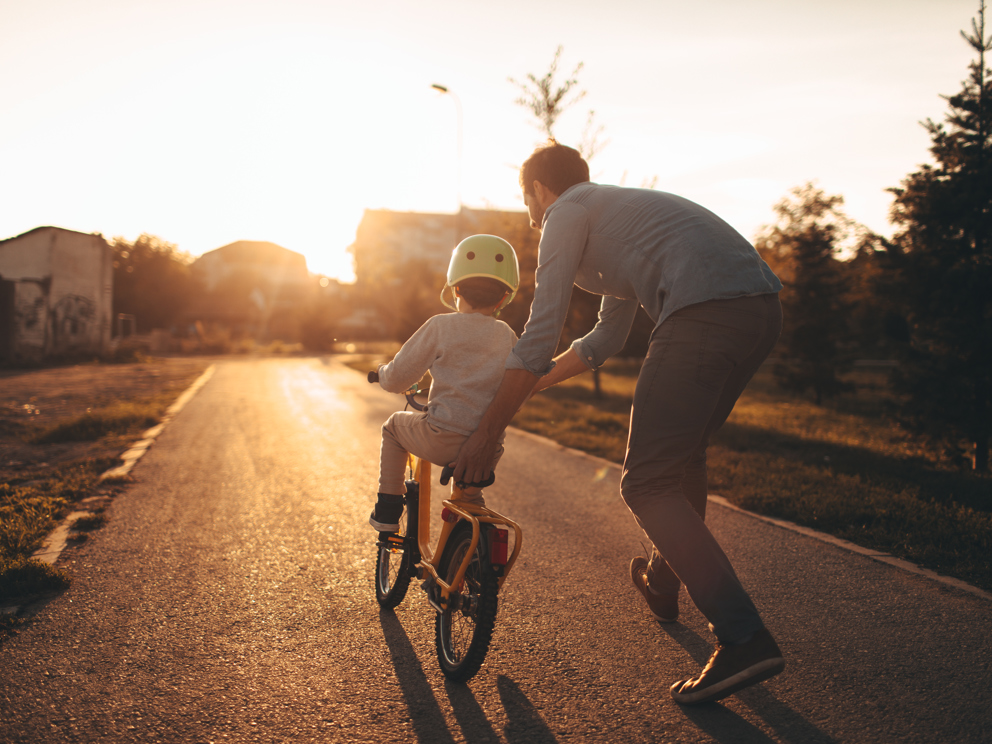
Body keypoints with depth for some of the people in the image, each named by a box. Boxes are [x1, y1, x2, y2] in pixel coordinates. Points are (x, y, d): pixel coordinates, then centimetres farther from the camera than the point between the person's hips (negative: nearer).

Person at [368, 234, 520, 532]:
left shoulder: (440, 326, -4)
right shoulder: (509, 337, 8)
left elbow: (397, 378, 0)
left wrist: (383, 372, 24)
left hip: (443, 440, -4)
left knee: (394, 425, 26)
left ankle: (387, 512, 26)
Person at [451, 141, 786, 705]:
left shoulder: (567, 213, 9)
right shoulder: (619, 210, 36)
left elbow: (540, 337, 1)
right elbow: (606, 340, 41)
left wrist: (490, 431, 8)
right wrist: (528, 383, 45)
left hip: (704, 315, -10)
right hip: (764, 310, 10)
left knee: (648, 485, -4)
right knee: (685, 452, 28)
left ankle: (743, 639, -10)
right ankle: (664, 583, 47)